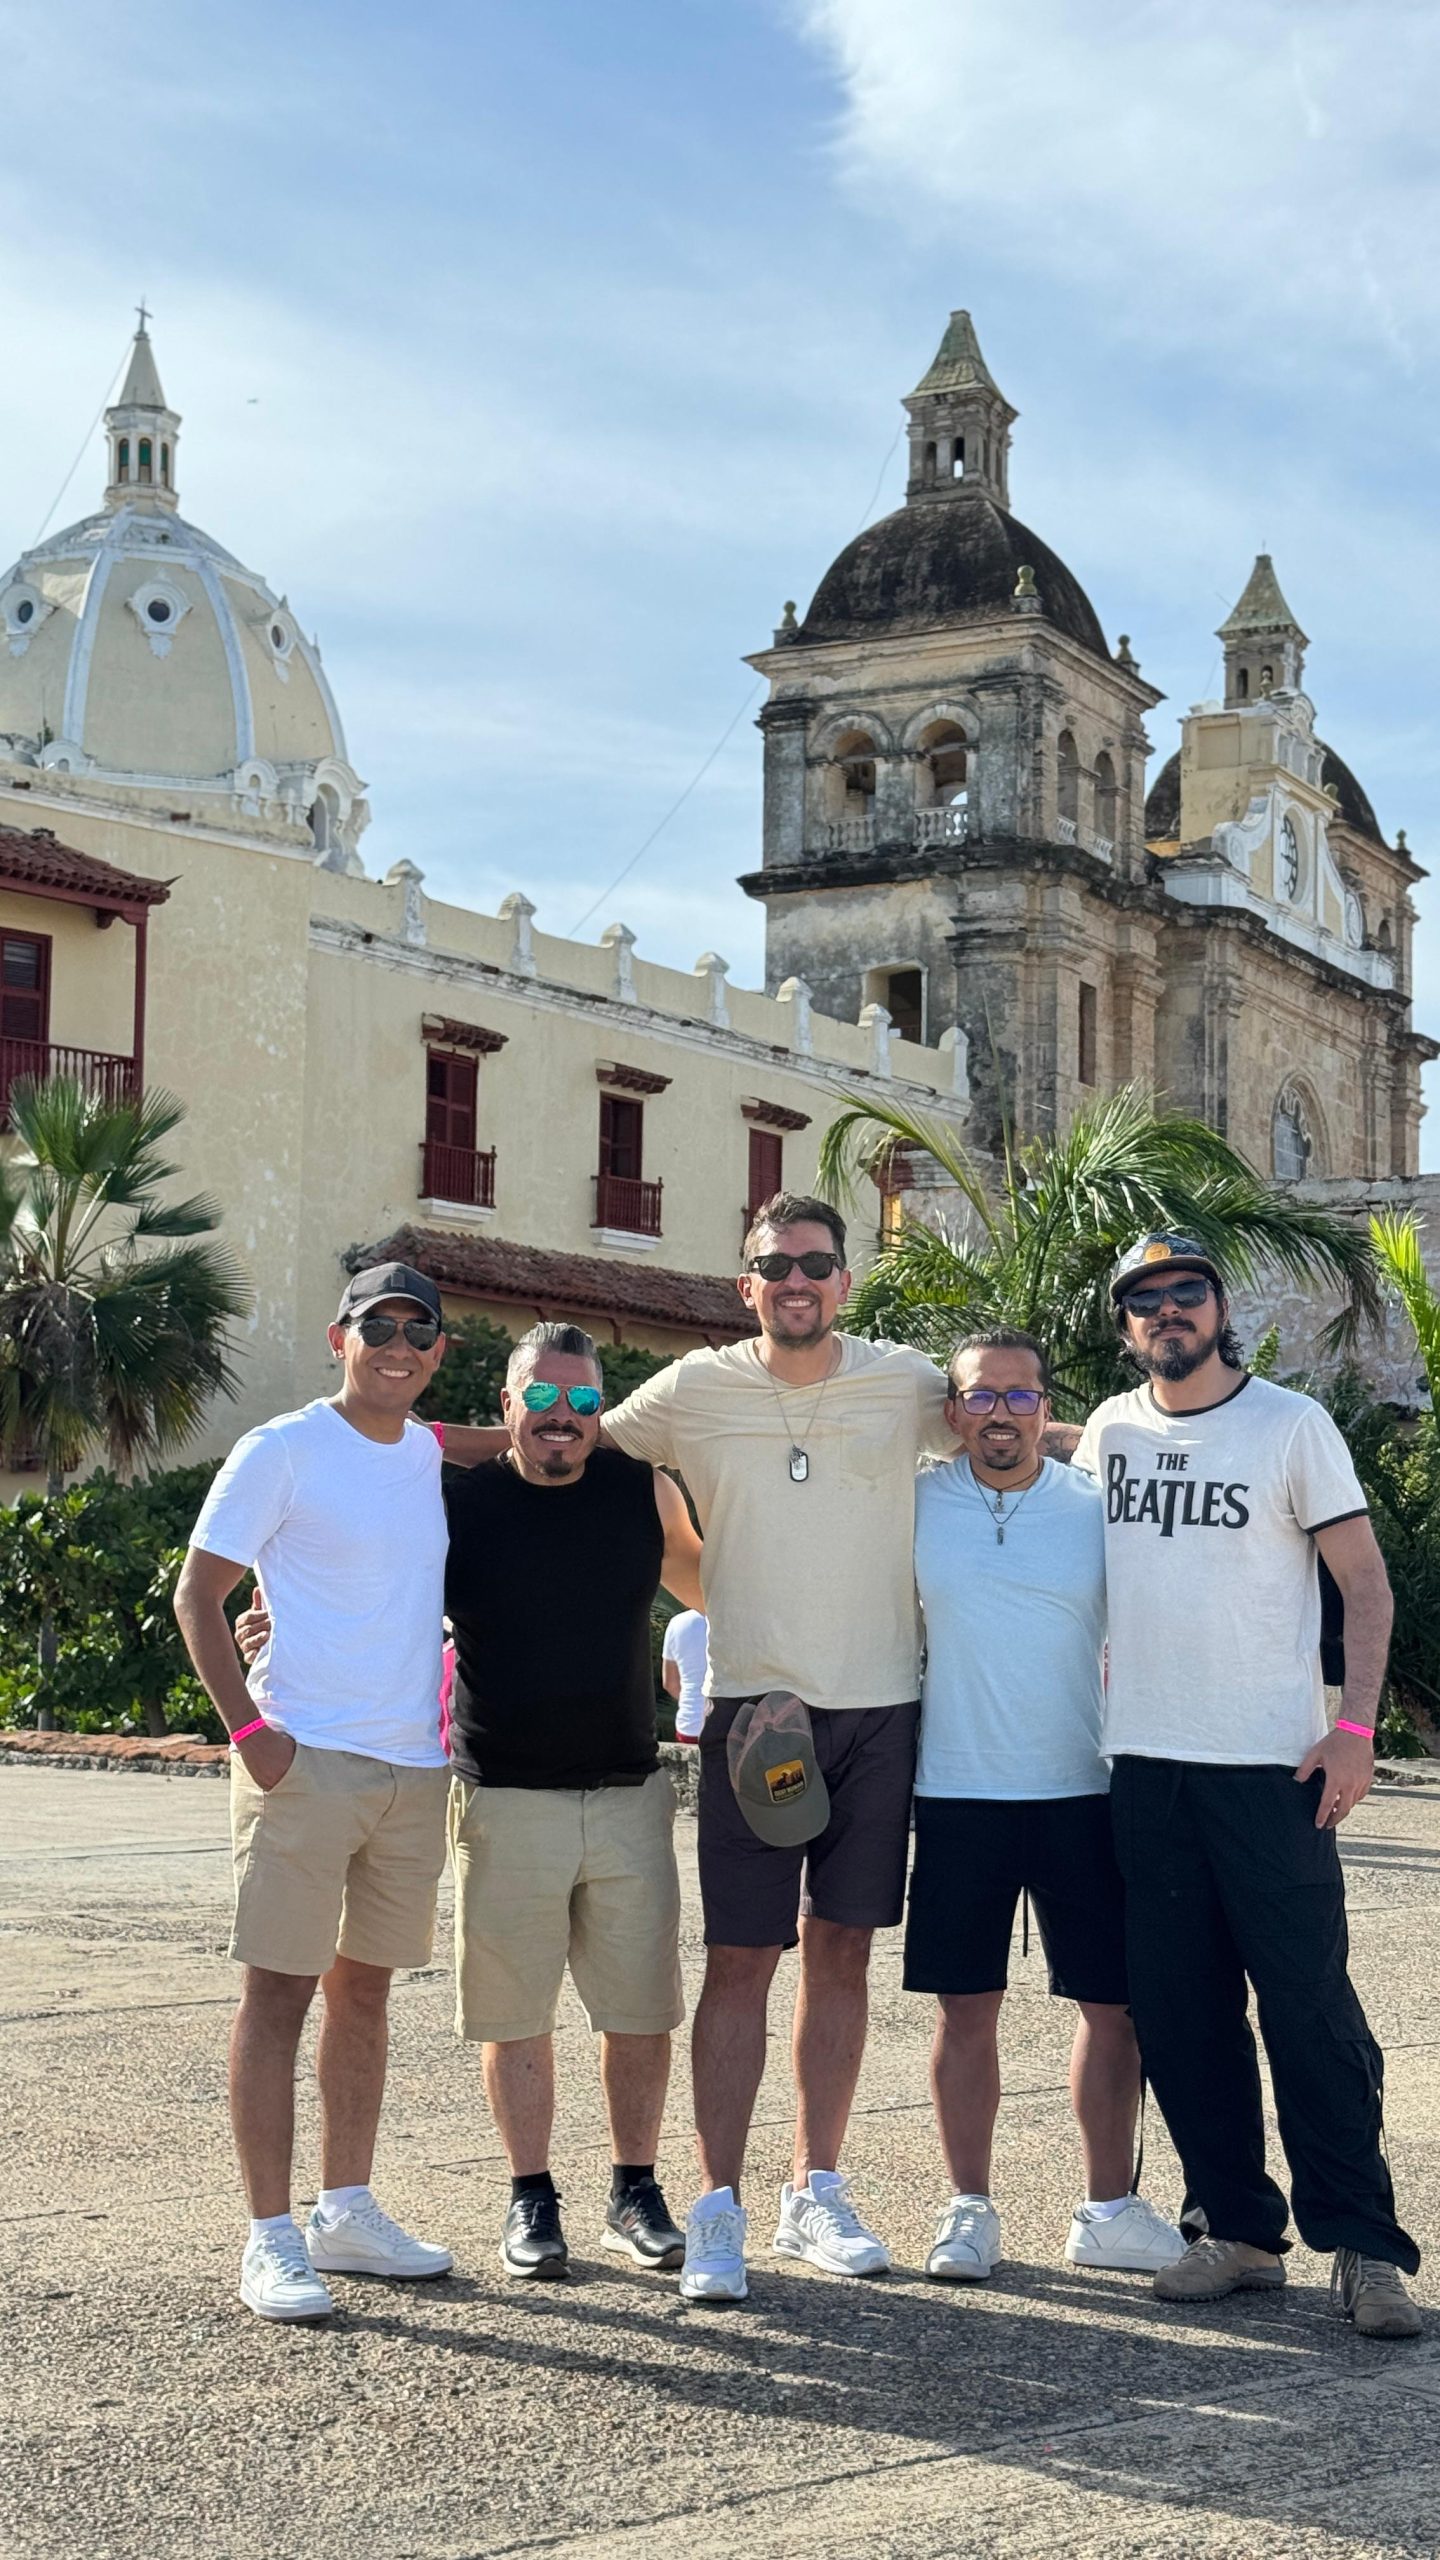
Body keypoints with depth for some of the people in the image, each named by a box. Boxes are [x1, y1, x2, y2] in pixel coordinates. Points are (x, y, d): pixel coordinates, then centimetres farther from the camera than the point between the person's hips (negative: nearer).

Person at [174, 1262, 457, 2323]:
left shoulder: (441, 1460, 10)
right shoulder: (281, 1452, -6)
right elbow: (198, 1596, -5)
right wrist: (248, 1728, -14)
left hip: (416, 1764, 6)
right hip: (305, 1758, -6)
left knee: (365, 1988, 13)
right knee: (281, 1990, -3)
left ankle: (348, 2211, 23)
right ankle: (272, 2238, 2)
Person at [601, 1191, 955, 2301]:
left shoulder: (904, 1381, 2)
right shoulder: (697, 1389, 0)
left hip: (880, 1709, 2)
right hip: (752, 1705, -1)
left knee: (841, 1952, 9)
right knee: (741, 1959, -3)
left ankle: (818, 2191, 19)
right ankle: (718, 2209, 2)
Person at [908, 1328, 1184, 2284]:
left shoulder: (1098, 1508, 2)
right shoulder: (914, 1504, 1)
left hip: (1084, 1792, 1)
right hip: (958, 1797, 0)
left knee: (1115, 2005, 4)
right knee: (967, 2010, 5)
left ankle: (1111, 2211, 17)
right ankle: (970, 2208, 18)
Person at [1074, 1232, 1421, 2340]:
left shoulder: (1292, 1422, 0)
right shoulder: (1109, 1433, 10)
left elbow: (1367, 1583, 0)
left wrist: (1356, 1727, -10)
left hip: (1272, 1763, -4)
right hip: (1143, 1762, 4)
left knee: (1312, 2007, -5)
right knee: (1180, 2013, 6)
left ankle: (1363, 2245, 1)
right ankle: (1237, 2230, 17)